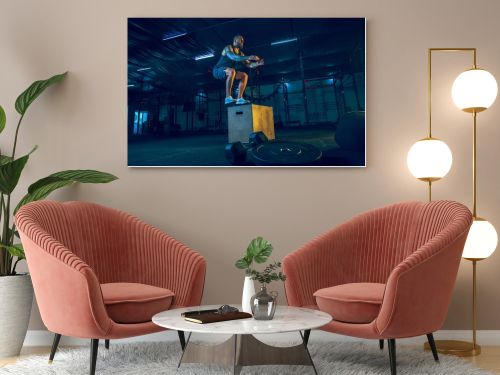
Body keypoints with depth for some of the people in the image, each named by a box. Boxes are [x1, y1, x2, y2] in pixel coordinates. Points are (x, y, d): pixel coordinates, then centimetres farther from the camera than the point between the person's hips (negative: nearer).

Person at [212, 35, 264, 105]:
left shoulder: (240, 53, 12)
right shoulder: (228, 48, -11)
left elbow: (249, 65, 9)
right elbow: (233, 57, -32)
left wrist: (258, 63, -12)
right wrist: (248, 57, -38)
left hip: (227, 72, 9)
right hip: (218, 70, -9)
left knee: (244, 76, 0)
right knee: (232, 71, -36)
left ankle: (239, 98, -10)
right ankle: (228, 97, -40)